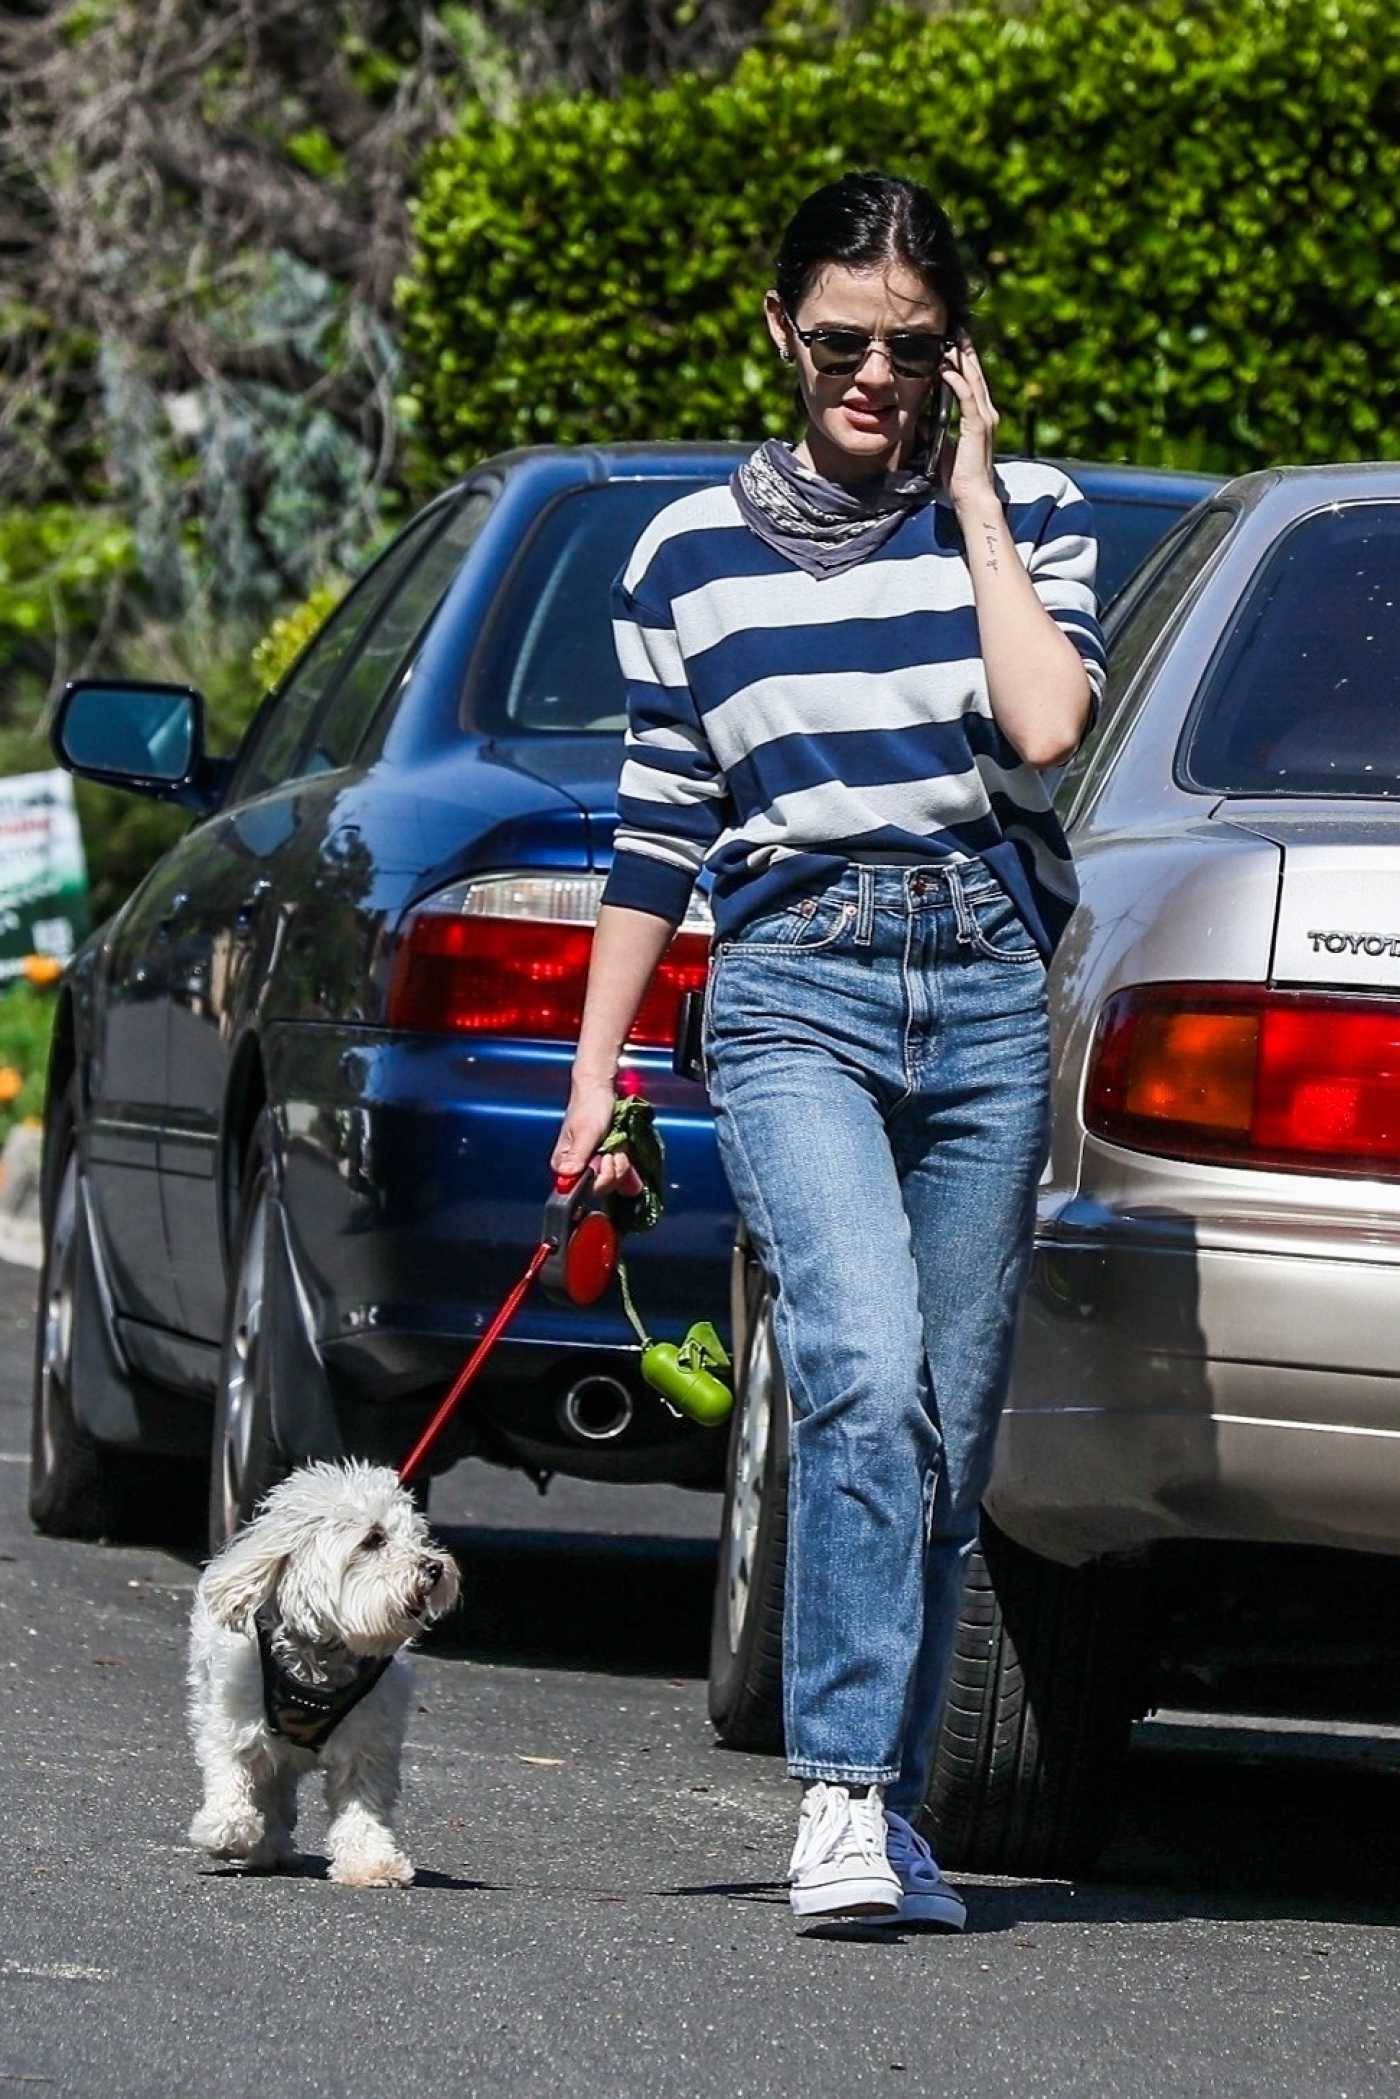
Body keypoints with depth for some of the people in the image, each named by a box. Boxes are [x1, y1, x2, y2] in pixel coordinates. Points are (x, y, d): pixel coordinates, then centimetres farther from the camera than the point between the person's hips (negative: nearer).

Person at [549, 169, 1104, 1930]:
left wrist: (970, 489, -3)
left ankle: (884, 1815, 13)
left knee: (948, 1437, 4)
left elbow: (1046, 725, -9)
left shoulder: (1025, 513, 9)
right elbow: (656, 830, 13)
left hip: (988, 992, 2)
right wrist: (593, 1078, 11)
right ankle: (843, 1797, -26)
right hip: (792, 992, -2)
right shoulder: (691, 552, 10)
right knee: (869, 1379, -23)